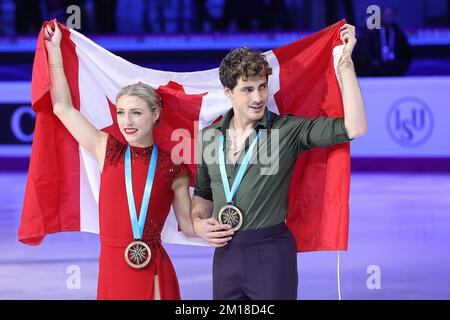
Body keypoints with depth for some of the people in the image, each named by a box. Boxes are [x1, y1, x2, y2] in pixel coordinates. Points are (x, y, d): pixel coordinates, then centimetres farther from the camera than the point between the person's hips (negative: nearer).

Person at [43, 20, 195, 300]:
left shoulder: (172, 167, 2)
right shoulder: (108, 150, 6)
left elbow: (189, 225, 9)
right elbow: (63, 108, 9)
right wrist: (54, 48, 12)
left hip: (154, 272, -2)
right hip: (113, 266, 2)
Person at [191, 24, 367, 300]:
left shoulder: (288, 130, -7)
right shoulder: (209, 136, 7)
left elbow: (354, 128, -18)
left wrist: (345, 63, -20)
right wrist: (198, 222, 1)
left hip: (272, 253, -4)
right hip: (225, 252, 4)